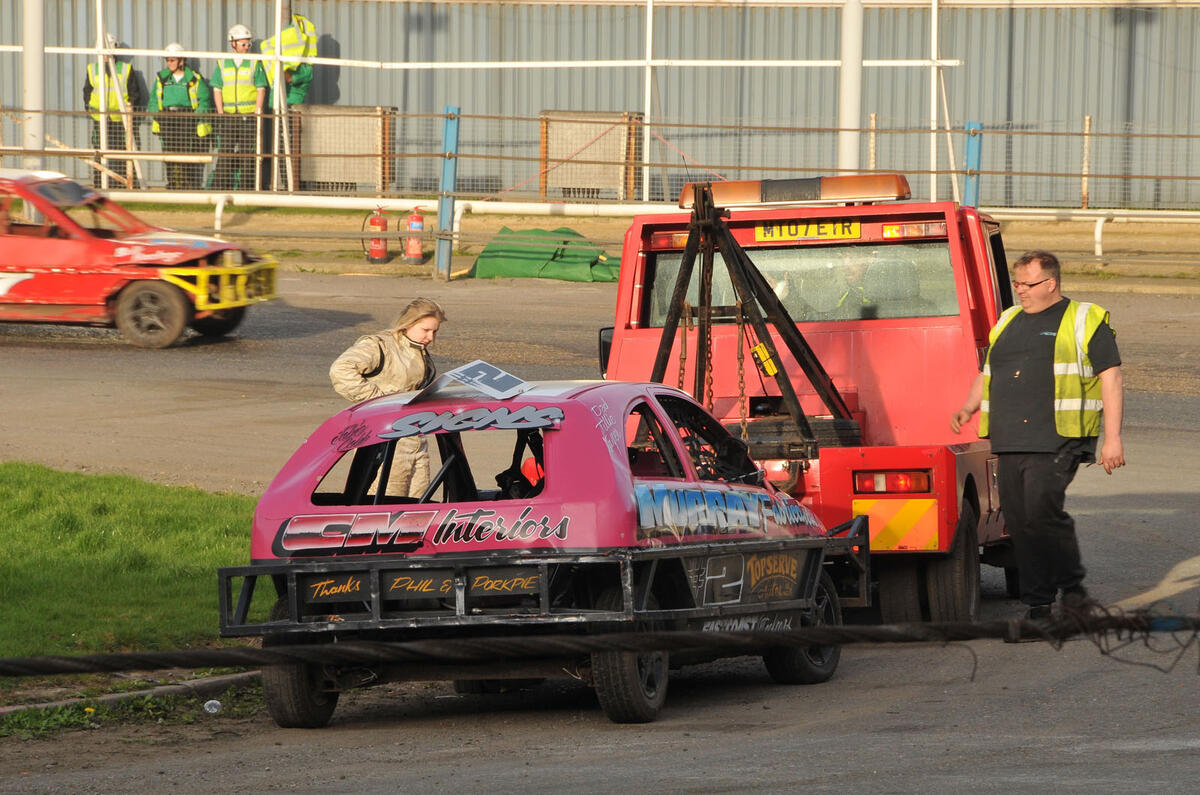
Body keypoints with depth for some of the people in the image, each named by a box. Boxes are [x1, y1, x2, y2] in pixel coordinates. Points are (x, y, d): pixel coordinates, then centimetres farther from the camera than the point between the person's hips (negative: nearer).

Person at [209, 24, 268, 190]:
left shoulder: (255, 64, 5)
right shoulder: (222, 64, 11)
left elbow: (261, 90, 1)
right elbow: (217, 90, 9)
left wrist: (257, 113, -7)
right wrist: (220, 113, -2)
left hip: (249, 115, -2)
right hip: (228, 115, 2)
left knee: (247, 155, -3)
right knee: (225, 153, -1)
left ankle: (246, 188, -1)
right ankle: (220, 188, 0)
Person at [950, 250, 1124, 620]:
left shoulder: (1085, 321, 4)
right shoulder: (1008, 322, 22)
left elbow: (1110, 380, 0)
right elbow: (987, 373, 28)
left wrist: (1112, 439, -7)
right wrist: (968, 408, 8)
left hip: (1056, 442, -6)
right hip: (1009, 444, 6)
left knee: (1042, 510, -20)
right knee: (1018, 520, 1)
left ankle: (1071, 585, -1)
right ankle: (1038, 602, 8)